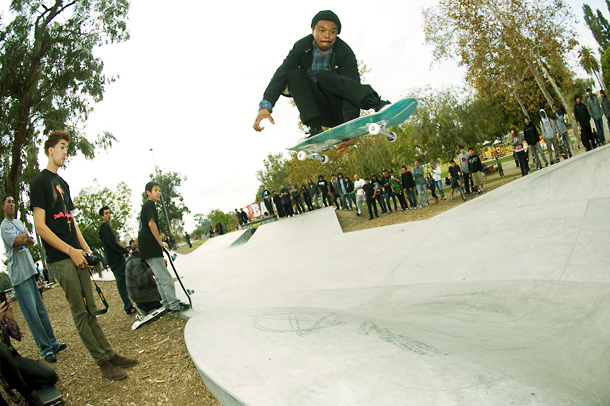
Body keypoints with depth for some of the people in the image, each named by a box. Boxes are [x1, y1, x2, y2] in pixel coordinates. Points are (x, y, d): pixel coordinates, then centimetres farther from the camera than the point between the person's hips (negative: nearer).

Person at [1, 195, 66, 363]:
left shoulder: (19, 222, 17)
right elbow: (18, 241, -21)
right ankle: (45, 349, 0)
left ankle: (52, 343, 17)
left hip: (30, 271, 8)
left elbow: (31, 241, 11)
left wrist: (22, 239, -10)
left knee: (42, 310, 10)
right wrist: (24, 235, 0)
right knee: (32, 314, -5)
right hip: (19, 275, -7)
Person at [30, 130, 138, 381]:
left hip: (76, 255, 8)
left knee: (90, 309, 9)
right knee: (79, 312, -2)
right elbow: (40, 226, -12)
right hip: (60, 258, -7)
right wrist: (71, 250, -14)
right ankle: (103, 362, 4)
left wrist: (86, 248, 12)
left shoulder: (62, 183, 19)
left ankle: (110, 355, 14)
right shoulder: (40, 181, -5)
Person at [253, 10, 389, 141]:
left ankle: (375, 102, -45)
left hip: (341, 110, -3)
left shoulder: (345, 52, -10)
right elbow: (282, 74, -16)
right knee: (294, 74, -18)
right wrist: (265, 105, -33)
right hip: (321, 112, 3)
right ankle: (315, 128, -33)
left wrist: (351, 120, -43)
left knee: (323, 76, -28)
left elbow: (352, 84, -24)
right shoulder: (301, 47, -3)